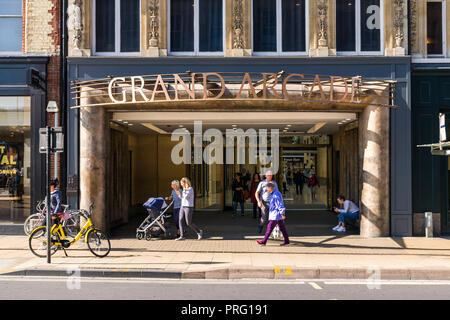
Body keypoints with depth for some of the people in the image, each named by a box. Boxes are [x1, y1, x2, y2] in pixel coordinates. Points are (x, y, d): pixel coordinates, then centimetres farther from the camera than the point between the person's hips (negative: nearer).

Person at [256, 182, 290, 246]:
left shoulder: (275, 195, -19)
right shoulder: (274, 194, 14)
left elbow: (280, 205, -21)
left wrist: (282, 214, -20)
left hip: (276, 215, -10)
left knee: (269, 227, -5)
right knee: (282, 228, 10)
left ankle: (264, 241, 0)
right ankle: (286, 241, 11)